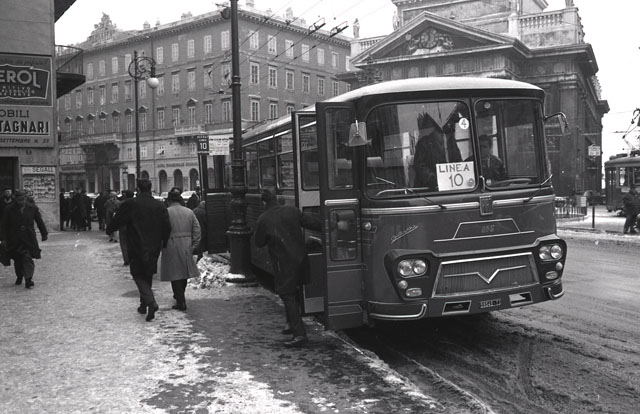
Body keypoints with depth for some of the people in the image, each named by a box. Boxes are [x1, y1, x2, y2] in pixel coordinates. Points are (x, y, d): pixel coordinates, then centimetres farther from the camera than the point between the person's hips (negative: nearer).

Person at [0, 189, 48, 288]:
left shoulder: (32, 208, 0)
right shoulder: (9, 209, -2)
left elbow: (39, 222, 9)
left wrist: (44, 233, 13)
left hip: (29, 239, -1)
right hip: (14, 240, 1)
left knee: (28, 258, -11)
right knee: (17, 260, 10)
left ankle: (28, 279, -12)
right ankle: (19, 276, 32)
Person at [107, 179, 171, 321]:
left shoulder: (130, 204, -10)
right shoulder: (160, 206, 0)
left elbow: (117, 221, -3)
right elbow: (167, 228, 0)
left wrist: (109, 229, 18)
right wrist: (164, 244, 12)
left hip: (136, 248, -4)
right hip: (153, 249, 4)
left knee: (138, 275, 3)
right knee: (148, 276, 19)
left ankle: (151, 302, -17)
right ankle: (144, 304, 29)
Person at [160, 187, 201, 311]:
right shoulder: (189, 212, 5)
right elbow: (197, 230, 4)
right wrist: (193, 246, 8)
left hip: (171, 246, -5)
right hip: (186, 246, 5)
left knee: (175, 274, 1)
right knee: (184, 272, 20)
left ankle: (181, 302, -1)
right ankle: (180, 295, 38)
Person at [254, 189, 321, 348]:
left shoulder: (263, 220, -8)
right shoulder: (292, 211, 1)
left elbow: (259, 243, 3)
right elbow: (315, 224, -2)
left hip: (283, 263, -5)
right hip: (300, 258, 5)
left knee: (288, 296, -1)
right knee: (293, 292, 22)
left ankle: (299, 334, -8)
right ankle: (291, 324, 34)